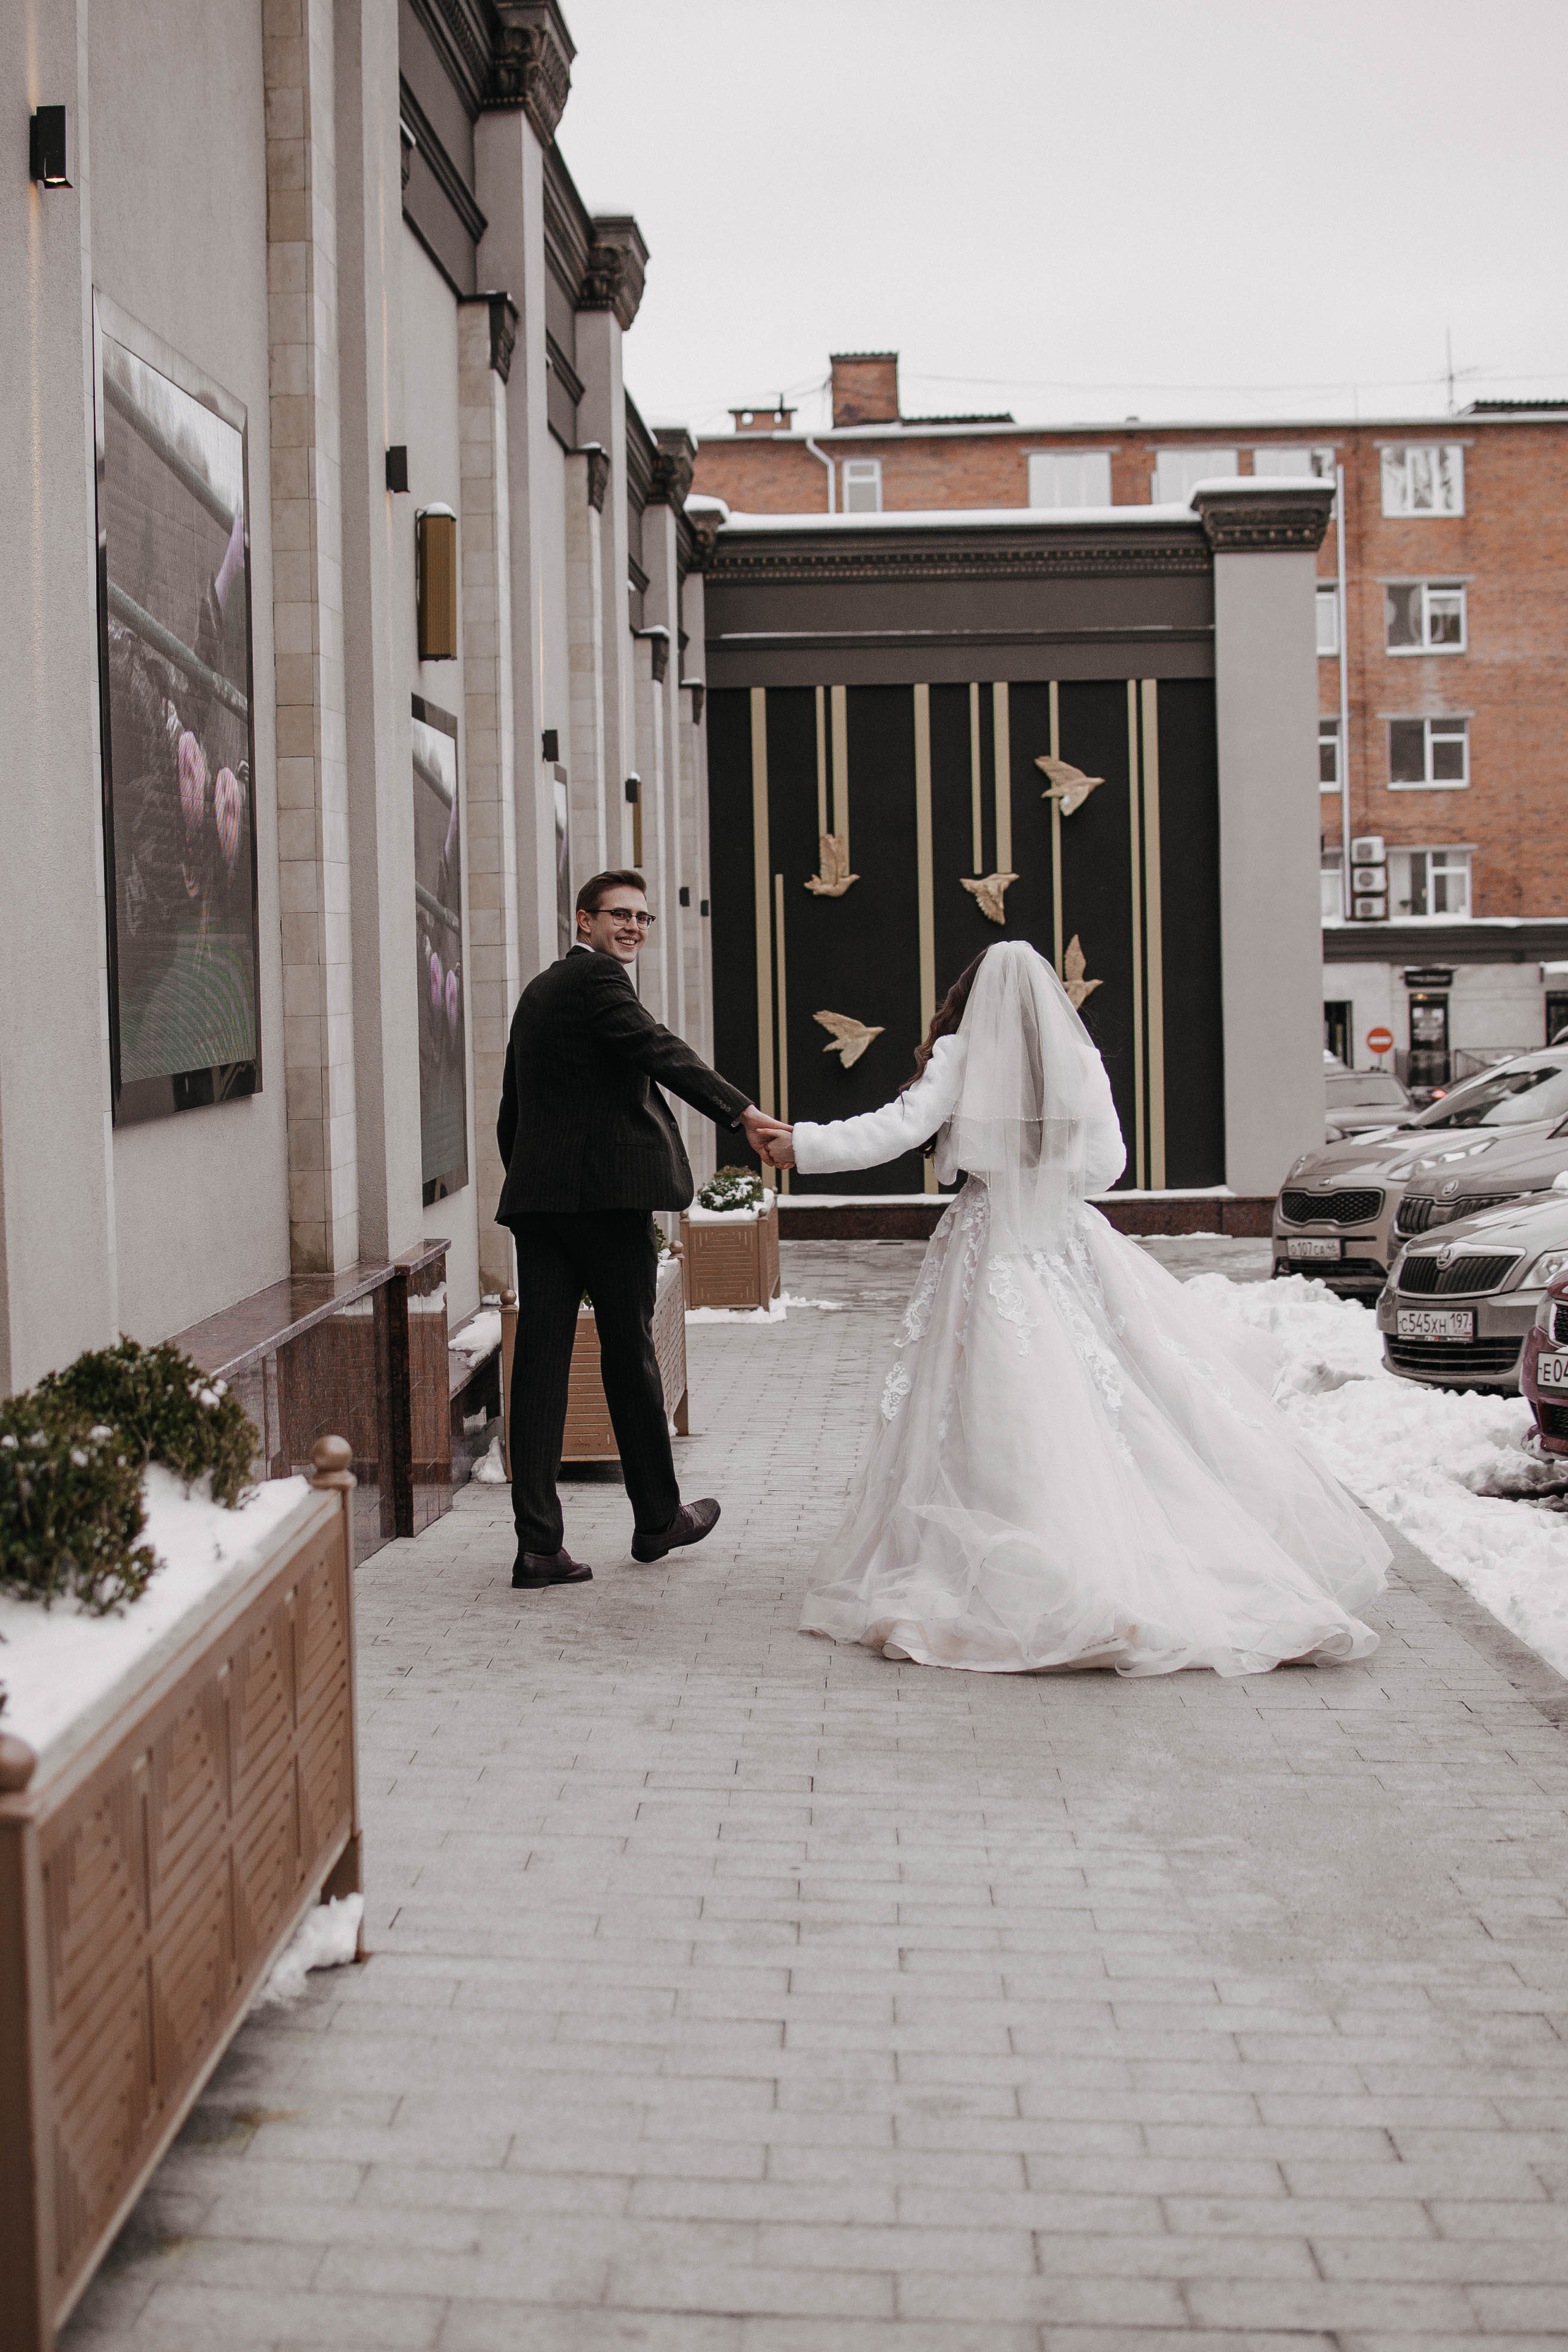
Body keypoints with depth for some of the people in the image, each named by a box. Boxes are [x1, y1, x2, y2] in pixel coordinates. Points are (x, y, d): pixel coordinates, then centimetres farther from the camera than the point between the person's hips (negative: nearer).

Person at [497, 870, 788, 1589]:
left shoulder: (537, 992, 21)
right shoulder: (597, 978, -6)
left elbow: (511, 1112, 24)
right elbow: (657, 1050, -22)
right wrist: (744, 1112, -31)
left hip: (537, 1197, 8)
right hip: (607, 1192, -8)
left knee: (541, 1358, 1)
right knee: (630, 1352, 5)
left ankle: (539, 1543, -2)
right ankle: (658, 1518, 20)